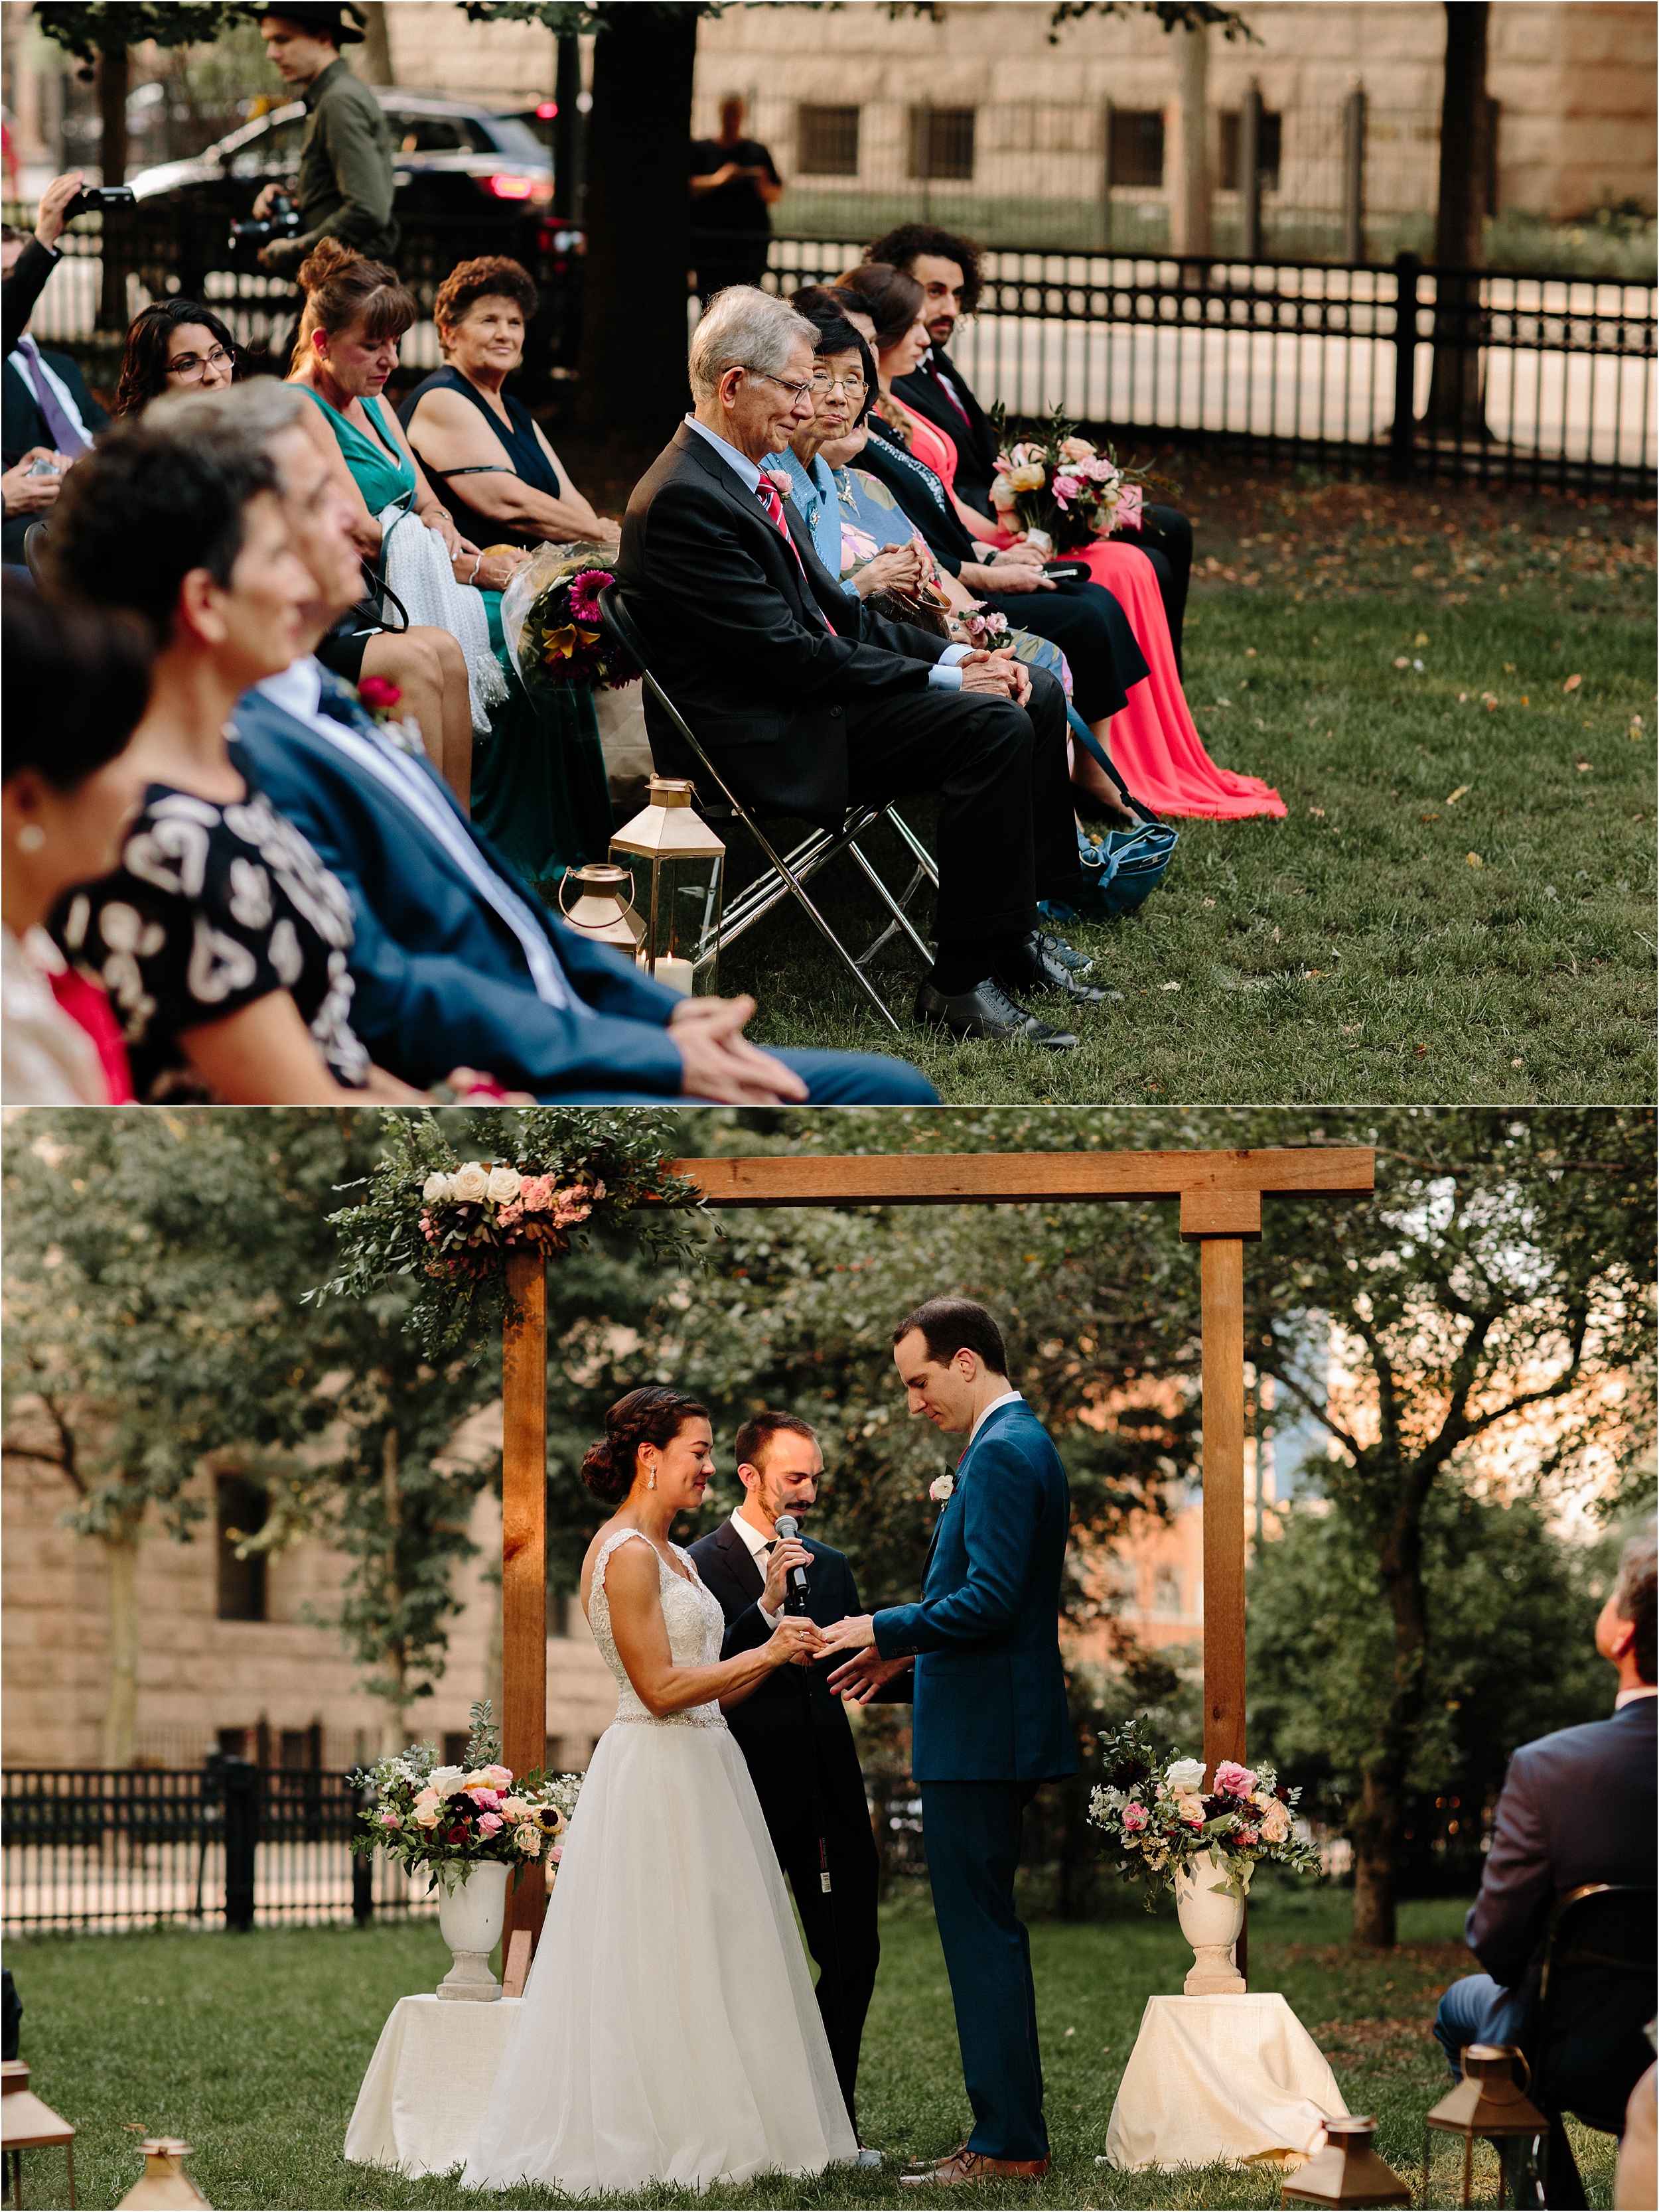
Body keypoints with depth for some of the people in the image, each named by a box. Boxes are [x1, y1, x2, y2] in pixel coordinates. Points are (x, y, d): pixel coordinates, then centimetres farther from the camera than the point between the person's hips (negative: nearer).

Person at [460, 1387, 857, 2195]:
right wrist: (764, 1655, -12)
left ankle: (707, 2134, 11)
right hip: (654, 1779, -10)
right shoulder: (626, 1553, -13)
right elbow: (661, 1689, -18)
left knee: (712, 1961, 9)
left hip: (700, 1768, 10)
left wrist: (775, 1655, 5)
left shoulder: (672, 1555, 16)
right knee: (657, 1970, -6)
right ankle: (649, 2139, -1)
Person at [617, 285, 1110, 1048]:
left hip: (813, 690, 11)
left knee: (1036, 696, 6)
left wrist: (952, 657, 2)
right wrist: (941, 680, -16)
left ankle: (1015, 936, 10)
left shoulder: (747, 478, 13)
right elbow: (785, 652, -22)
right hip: (765, 737, -11)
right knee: (993, 726, -23)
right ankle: (961, 984, -19)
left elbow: (831, 611, 18)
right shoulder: (682, 499, -20)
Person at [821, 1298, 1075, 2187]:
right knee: (987, 1932, 14)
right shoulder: (1020, 1442, 16)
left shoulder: (1002, 1453, -16)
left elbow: (992, 1599, -23)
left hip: (979, 1737, -11)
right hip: (993, 1731, 11)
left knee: (981, 1933, -7)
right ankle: (1008, 2135, 18)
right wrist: (907, 1646, 17)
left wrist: (888, 1629, -12)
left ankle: (1008, 2145, -5)